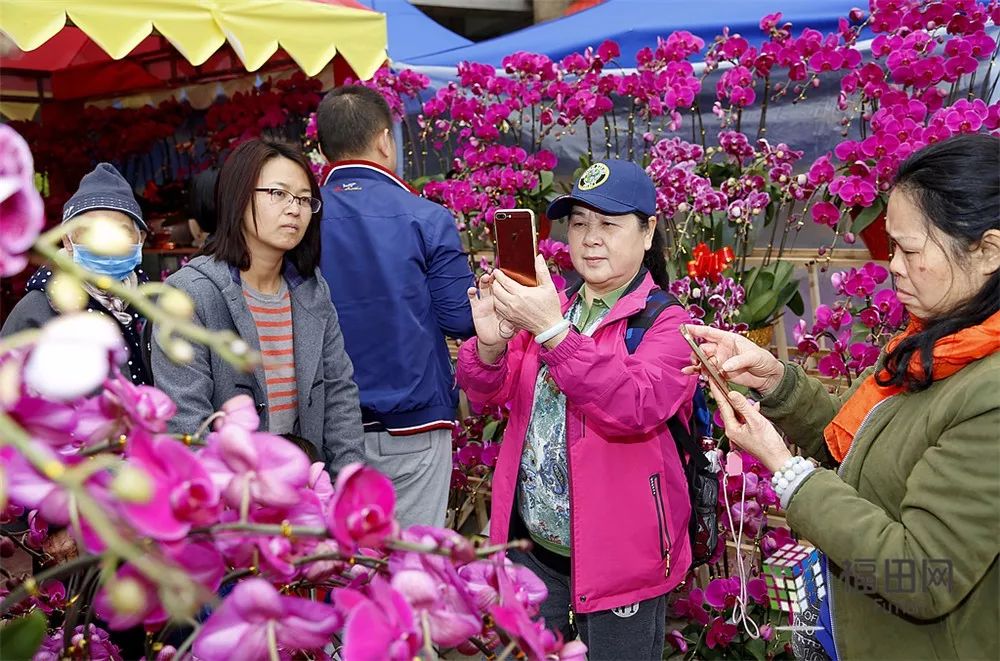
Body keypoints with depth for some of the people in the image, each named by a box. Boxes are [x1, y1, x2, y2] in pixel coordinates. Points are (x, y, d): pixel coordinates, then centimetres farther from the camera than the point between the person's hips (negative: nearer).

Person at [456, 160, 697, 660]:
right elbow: (485, 394, 2)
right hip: (531, 547, 5)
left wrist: (552, 330, -34)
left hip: (617, 554, -4)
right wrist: (490, 344, -20)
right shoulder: (546, 307, 6)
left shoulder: (666, 323, -10)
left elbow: (638, 406, -27)